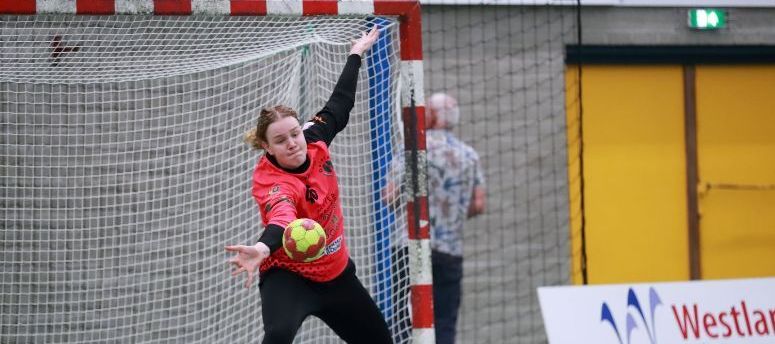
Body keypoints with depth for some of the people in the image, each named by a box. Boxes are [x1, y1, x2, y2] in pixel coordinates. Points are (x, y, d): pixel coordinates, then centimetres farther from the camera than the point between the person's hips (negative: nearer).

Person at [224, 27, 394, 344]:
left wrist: (356, 54, 21)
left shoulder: (314, 142, -10)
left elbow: (338, 107, 9)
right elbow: (281, 217, -51)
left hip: (336, 273, 8)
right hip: (289, 277, -8)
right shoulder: (271, 183, -29)